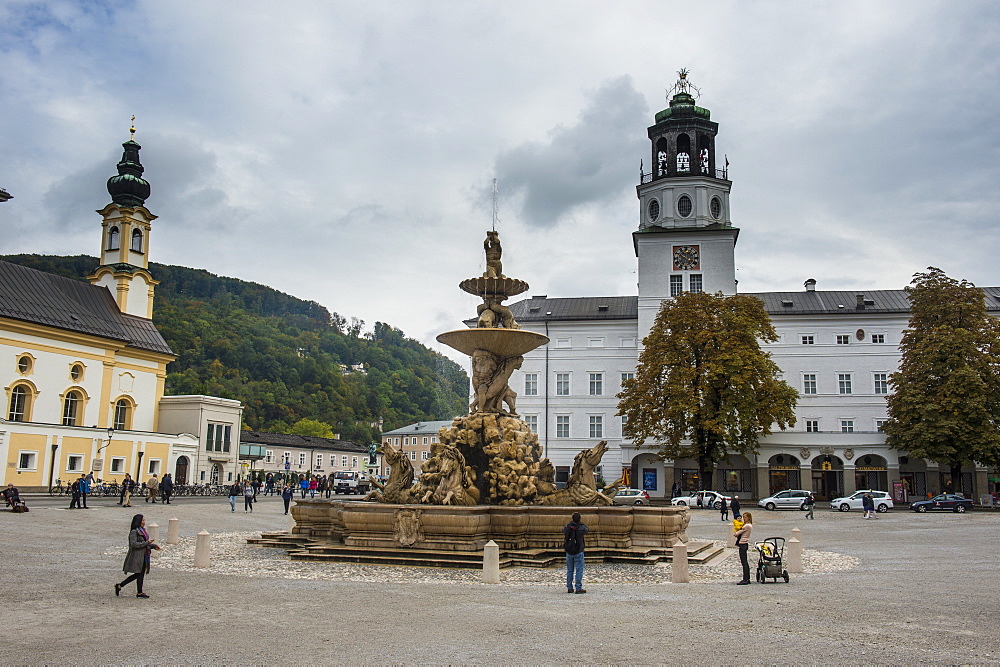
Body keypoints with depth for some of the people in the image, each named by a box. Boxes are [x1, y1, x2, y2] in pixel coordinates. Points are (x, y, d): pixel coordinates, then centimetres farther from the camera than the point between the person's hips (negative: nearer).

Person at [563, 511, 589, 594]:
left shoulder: (568, 527, -4)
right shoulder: (582, 527, -12)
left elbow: (563, 531, 19)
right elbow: (587, 530, 11)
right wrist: (583, 525, 27)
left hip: (569, 552, 3)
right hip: (578, 552, -3)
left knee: (569, 570, 11)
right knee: (579, 570, 1)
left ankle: (569, 588, 13)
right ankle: (578, 588, -2)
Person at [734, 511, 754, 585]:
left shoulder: (747, 525, -14)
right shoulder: (748, 525, 17)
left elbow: (737, 533, -12)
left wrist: (735, 533, 7)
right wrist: (737, 534, 1)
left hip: (743, 544, -10)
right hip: (744, 544, 10)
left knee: (744, 562, -8)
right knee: (745, 562, 13)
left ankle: (745, 580, -8)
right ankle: (747, 579, 17)